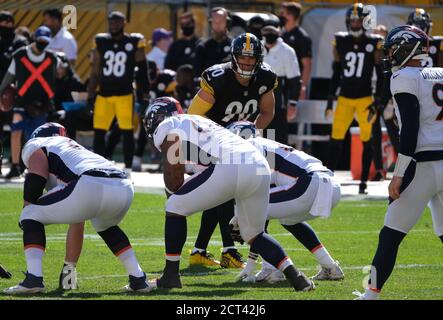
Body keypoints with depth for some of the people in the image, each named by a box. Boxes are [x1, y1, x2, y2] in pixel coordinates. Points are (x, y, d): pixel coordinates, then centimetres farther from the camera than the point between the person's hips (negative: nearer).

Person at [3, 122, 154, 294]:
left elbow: (36, 178, 2)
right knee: (105, 226, 39)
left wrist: (27, 207, 19)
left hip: (91, 187, -7)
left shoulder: (35, 145, 23)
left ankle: (34, 278, -4)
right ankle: (138, 279, 28)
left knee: (31, 216, 12)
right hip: (124, 188, 7)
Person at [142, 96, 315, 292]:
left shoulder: (165, 128, 15)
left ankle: (171, 275, 12)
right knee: (254, 235, 24)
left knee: (175, 207, 10)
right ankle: (295, 276, 8)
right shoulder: (200, 121, 37)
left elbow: (174, 177, 8)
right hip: (261, 167, 7)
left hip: (229, 168, -7)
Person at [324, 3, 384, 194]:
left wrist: (377, 102, -7)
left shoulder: (374, 43, -4)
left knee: (366, 140, 2)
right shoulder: (341, 42, 4)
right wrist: (330, 99, 9)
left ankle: (364, 182, 10)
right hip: (345, 98, 2)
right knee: (335, 139, -1)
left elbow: (380, 75, -1)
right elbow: (336, 74, 11)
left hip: (365, 98, -2)